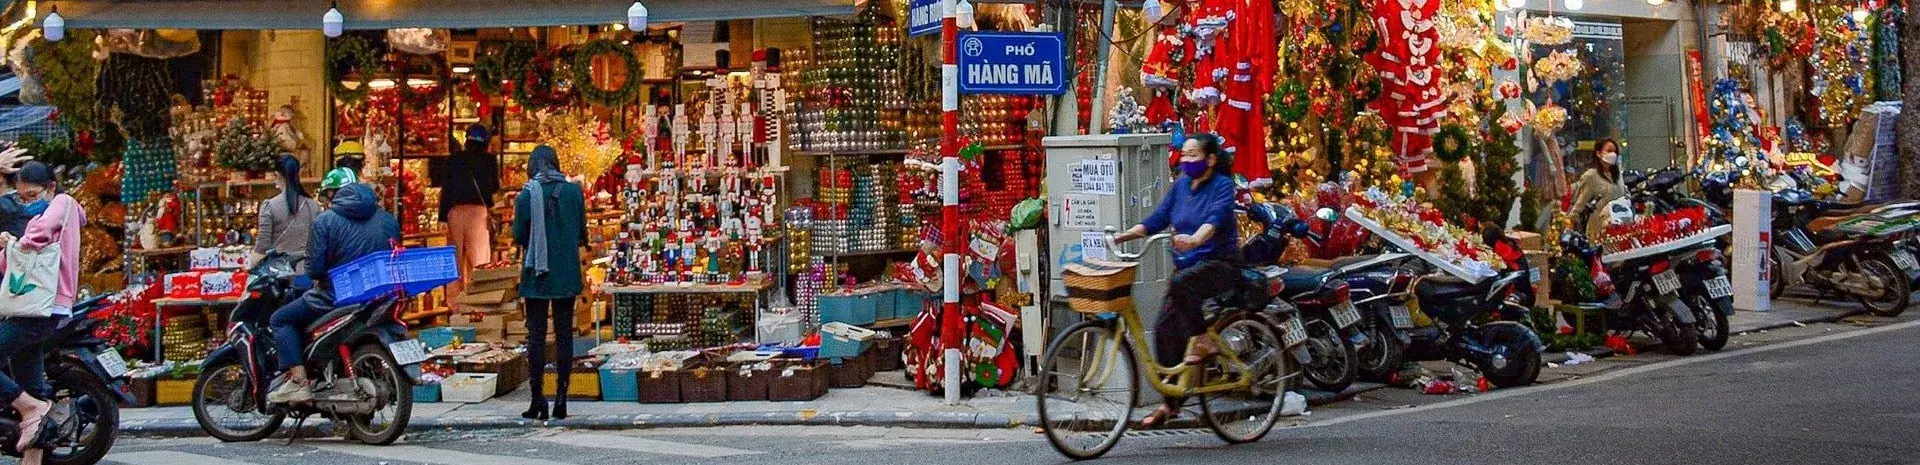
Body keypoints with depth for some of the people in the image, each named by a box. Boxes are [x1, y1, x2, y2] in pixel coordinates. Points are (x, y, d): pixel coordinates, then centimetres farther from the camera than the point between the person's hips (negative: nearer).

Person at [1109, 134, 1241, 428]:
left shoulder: (1222, 185, -9)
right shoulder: (1181, 186, 11)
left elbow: (1215, 219, -27)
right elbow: (1157, 219, 7)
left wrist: (1195, 240, -47)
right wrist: (1122, 236, -7)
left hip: (1219, 263, -7)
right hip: (1187, 265, 7)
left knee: (1181, 283, -37)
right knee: (1165, 330, -3)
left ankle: (1204, 342, -18)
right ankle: (1171, 403, 5)